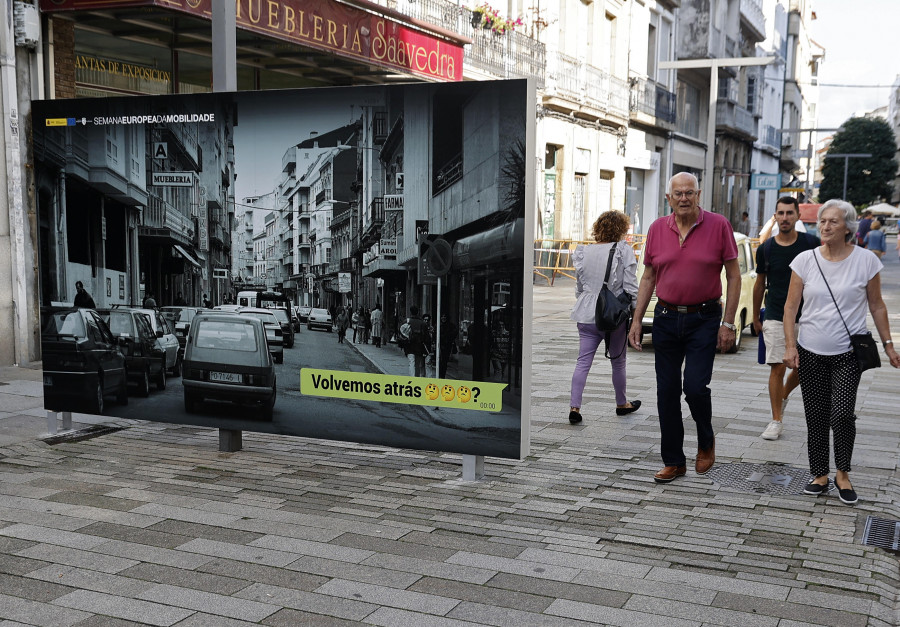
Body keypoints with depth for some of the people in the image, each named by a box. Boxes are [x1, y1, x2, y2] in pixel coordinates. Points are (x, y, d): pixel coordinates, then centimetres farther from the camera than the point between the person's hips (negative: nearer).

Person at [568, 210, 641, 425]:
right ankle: (621, 404, 30)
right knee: (618, 362, 13)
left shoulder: (583, 252, 7)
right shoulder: (624, 252, -7)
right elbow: (631, 288, -9)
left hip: (587, 316, 3)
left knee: (583, 361, 2)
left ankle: (574, 406, -9)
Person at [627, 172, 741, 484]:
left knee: (695, 386, -11)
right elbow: (648, 278, 10)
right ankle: (673, 461, 18)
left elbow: (733, 276, -2)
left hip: (704, 319, -3)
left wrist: (728, 322, -7)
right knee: (667, 392, 6)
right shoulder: (657, 229, 4)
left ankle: (706, 442, 19)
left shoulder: (718, 225, -5)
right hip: (666, 318, 4)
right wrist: (637, 320, 5)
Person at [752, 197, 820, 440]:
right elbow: (760, 284, 11)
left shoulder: (811, 244, -2)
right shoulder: (766, 249, 0)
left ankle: (783, 395, 38)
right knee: (777, 367, -6)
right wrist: (755, 317, 15)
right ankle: (776, 421, 2)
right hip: (776, 318, -1)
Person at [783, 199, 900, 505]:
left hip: (848, 354, -2)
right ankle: (820, 476, 20)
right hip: (811, 353, 2)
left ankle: (843, 474, 8)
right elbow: (791, 306, 1)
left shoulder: (866, 260, -3)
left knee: (842, 414, -13)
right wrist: (790, 346, -6)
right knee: (816, 417, 6)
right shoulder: (805, 260, -1)